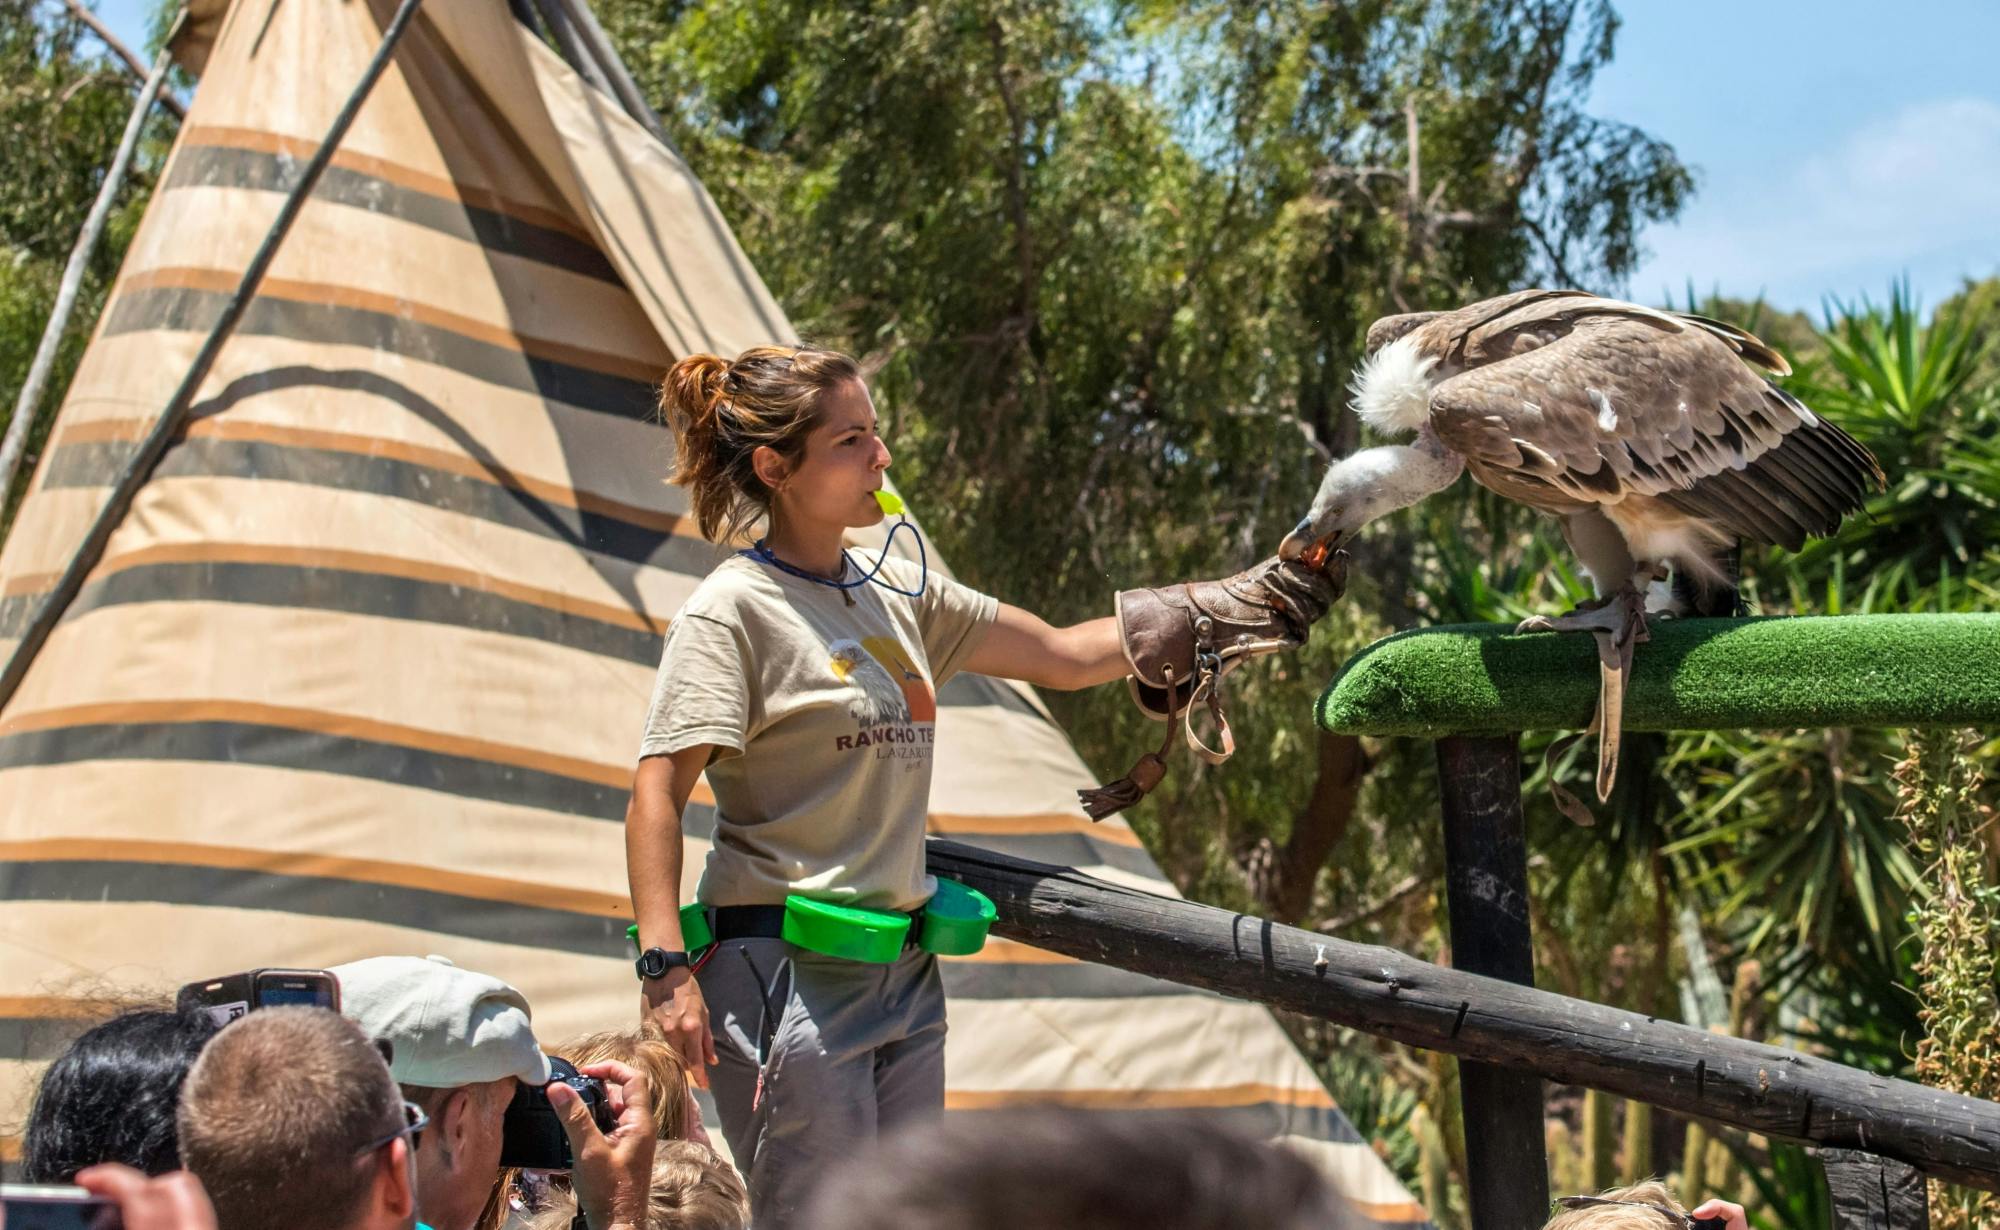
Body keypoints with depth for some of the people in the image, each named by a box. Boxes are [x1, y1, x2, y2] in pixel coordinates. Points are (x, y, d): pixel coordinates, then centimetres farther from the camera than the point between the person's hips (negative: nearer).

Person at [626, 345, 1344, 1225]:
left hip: (905, 976, 8)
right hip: (790, 975, -7)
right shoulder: (732, 611, -9)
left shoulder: (900, 594, 12)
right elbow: (656, 796, -14)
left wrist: (1236, 604, 12)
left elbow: (1065, 656, 16)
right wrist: (665, 969, -25)